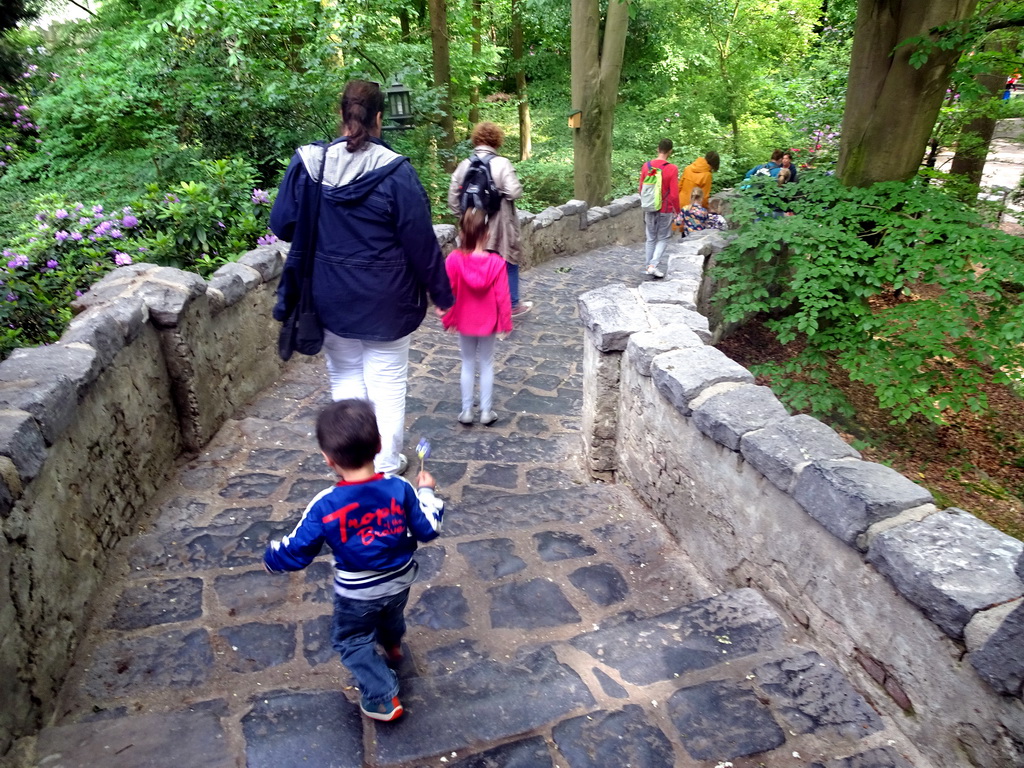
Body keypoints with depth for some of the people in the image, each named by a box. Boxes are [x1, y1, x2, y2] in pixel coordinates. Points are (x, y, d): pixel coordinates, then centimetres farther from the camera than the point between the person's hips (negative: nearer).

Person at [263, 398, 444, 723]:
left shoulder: (325, 505, -28)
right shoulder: (400, 488, -23)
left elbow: (295, 552, -17)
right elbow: (429, 529, -12)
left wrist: (271, 557, 6)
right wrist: (426, 491, 3)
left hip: (356, 593, -4)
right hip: (400, 581, 4)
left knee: (352, 641, 23)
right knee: (391, 616, 36)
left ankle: (383, 699, 25)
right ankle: (392, 648, 65)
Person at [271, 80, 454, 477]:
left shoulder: (309, 163, -6)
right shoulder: (395, 171, -14)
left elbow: (282, 225, 1)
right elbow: (420, 240, -11)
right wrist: (441, 292, 0)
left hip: (331, 295, 3)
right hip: (384, 298, -3)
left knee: (345, 375, 18)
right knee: (387, 380, 11)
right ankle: (386, 463, 21)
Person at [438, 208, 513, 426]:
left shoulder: (453, 260, -15)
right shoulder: (496, 262, -16)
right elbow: (502, 297, -12)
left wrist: (447, 318, 5)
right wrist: (506, 322, 1)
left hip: (463, 322, 1)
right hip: (488, 322, -1)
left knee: (468, 364, 15)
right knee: (487, 364, 14)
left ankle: (466, 411, 20)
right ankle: (486, 411, 20)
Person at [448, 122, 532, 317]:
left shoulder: (464, 165, 2)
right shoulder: (501, 163, -13)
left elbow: (453, 198, 3)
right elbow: (514, 192, -20)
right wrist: (518, 187, 2)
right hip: (500, 225, -4)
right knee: (508, 263, 12)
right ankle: (512, 305, 21)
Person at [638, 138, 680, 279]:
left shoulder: (646, 166, -3)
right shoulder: (672, 169, -15)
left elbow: (641, 188, 6)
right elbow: (674, 194, -13)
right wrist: (677, 210, 1)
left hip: (649, 209, 4)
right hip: (666, 210, -4)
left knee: (651, 238, 15)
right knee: (662, 238, 9)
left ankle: (648, 266, 19)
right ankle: (654, 265, -5)